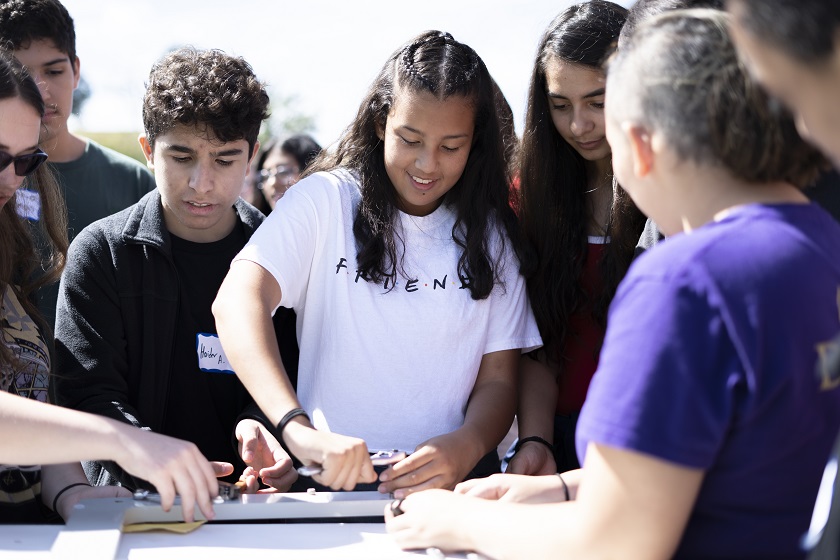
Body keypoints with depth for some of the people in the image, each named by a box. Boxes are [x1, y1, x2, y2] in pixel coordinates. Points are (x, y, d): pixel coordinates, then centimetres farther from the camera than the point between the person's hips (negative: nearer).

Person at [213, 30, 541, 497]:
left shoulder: (490, 232, 11)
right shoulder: (327, 200, 2)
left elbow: (498, 379, 8)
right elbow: (237, 303, -13)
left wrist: (466, 447, -16)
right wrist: (297, 429, -29)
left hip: (457, 480, 2)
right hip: (335, 478, -2)